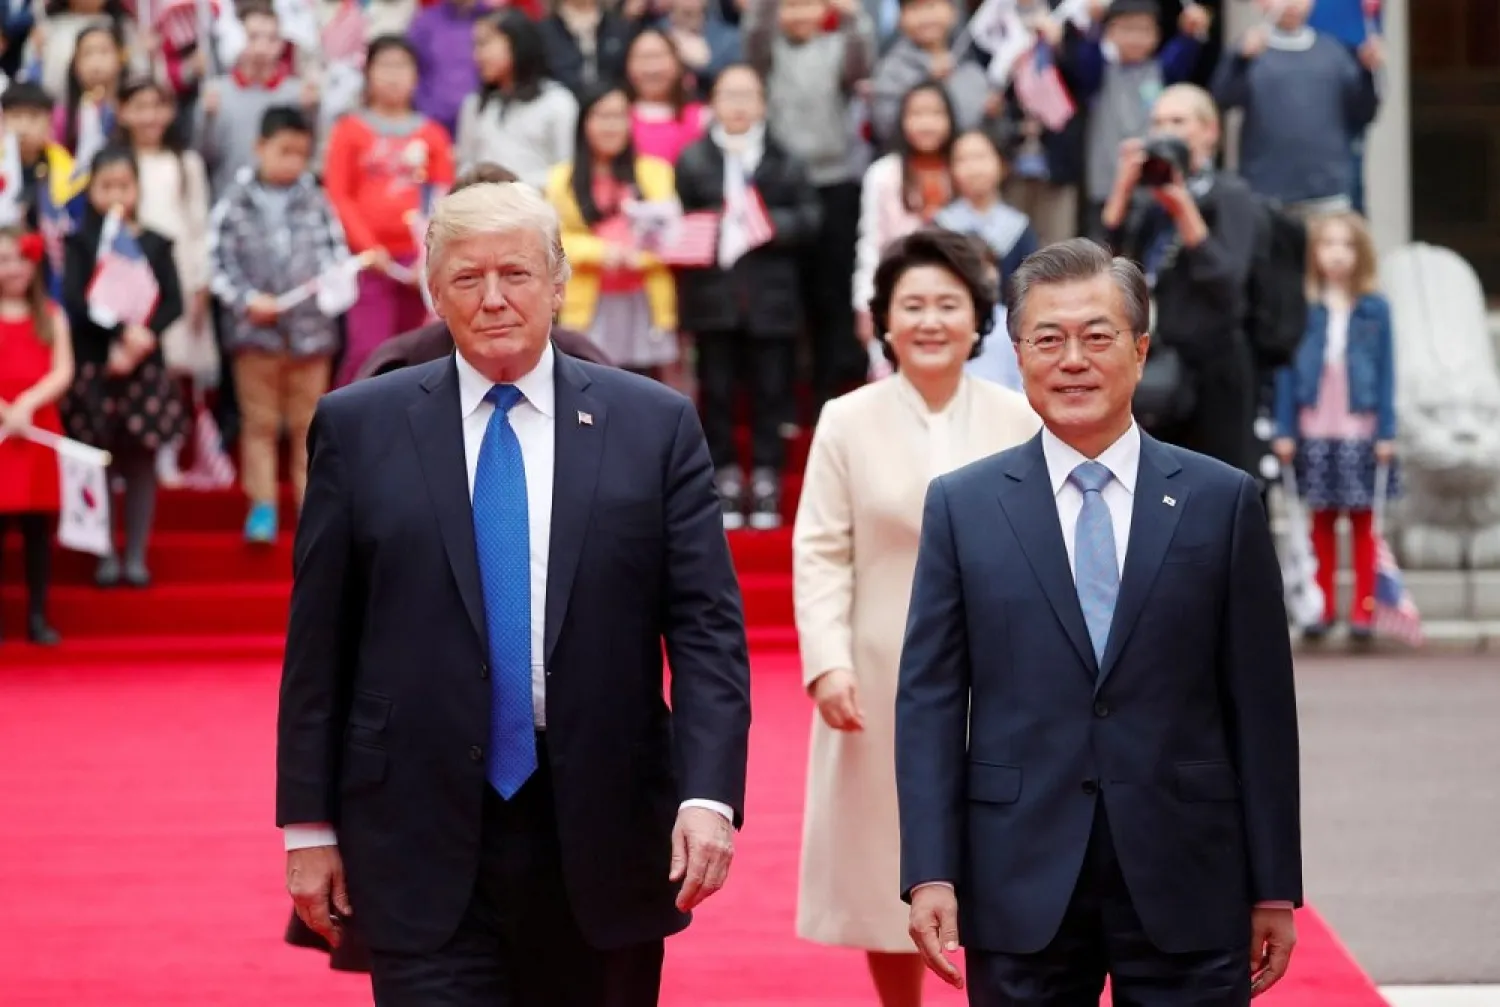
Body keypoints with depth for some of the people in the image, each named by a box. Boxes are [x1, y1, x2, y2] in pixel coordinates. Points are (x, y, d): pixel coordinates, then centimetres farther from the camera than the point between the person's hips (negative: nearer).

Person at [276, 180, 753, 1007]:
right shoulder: (358, 428, 4)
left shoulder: (655, 426, 3)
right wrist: (309, 823, 2)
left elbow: (706, 625, -1)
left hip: (602, 838, 1)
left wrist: (709, 794, -13)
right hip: (424, 845, -1)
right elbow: (318, 644, 5)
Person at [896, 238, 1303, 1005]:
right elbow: (929, 700, 2)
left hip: (1188, 887, 0)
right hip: (1021, 884, 0)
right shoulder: (961, 506, 5)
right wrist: (930, 874, -6)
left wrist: (1274, 886, 2)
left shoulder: (1223, 502, 4)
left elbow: (1261, 704, 4)